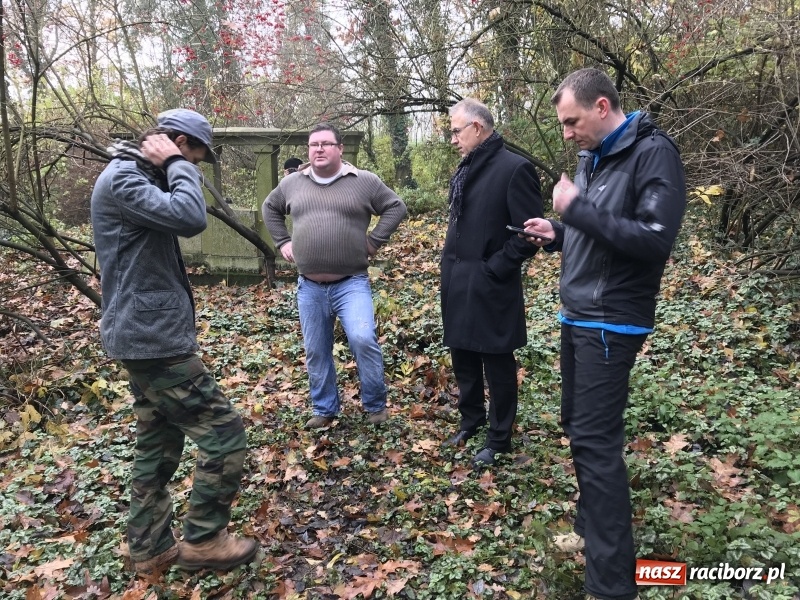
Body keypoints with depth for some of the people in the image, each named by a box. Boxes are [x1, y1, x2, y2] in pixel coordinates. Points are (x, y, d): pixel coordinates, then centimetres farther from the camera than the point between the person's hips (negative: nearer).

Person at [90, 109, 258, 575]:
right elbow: (190, 217, -29)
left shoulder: (139, 177, 16)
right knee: (224, 433, -4)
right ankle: (203, 540, 11)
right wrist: (177, 165, -17)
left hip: (149, 334, 11)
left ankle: (151, 548, 28)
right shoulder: (121, 178, -15)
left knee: (157, 446, 16)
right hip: (153, 338, -11)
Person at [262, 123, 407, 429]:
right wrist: (282, 242, 13)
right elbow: (270, 208, 23)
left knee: (363, 339, -19)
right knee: (316, 352, 10)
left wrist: (373, 241, -3)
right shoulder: (292, 183, 7)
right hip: (310, 286, 4)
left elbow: (396, 207, 4)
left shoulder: (364, 181, -2)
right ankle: (324, 409, 28)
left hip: (351, 282, -3)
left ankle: (376, 404, 3)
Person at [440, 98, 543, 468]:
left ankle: (499, 439, 24)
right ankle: (471, 420, 40)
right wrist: (452, 264, 11)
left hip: (489, 288, -8)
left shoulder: (514, 168, -14)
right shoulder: (466, 168, 11)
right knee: (462, 357, 19)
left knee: (497, 364, 7)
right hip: (457, 284, 8)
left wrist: (493, 269, -16)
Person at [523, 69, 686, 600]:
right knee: (577, 425, 16)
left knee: (595, 440, -8)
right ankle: (595, 529, 33)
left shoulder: (654, 153, -14)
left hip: (611, 323, -9)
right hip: (577, 315, 9)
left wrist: (576, 209, -21)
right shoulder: (591, 158, 12)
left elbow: (654, 240, -24)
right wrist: (558, 233, 1)